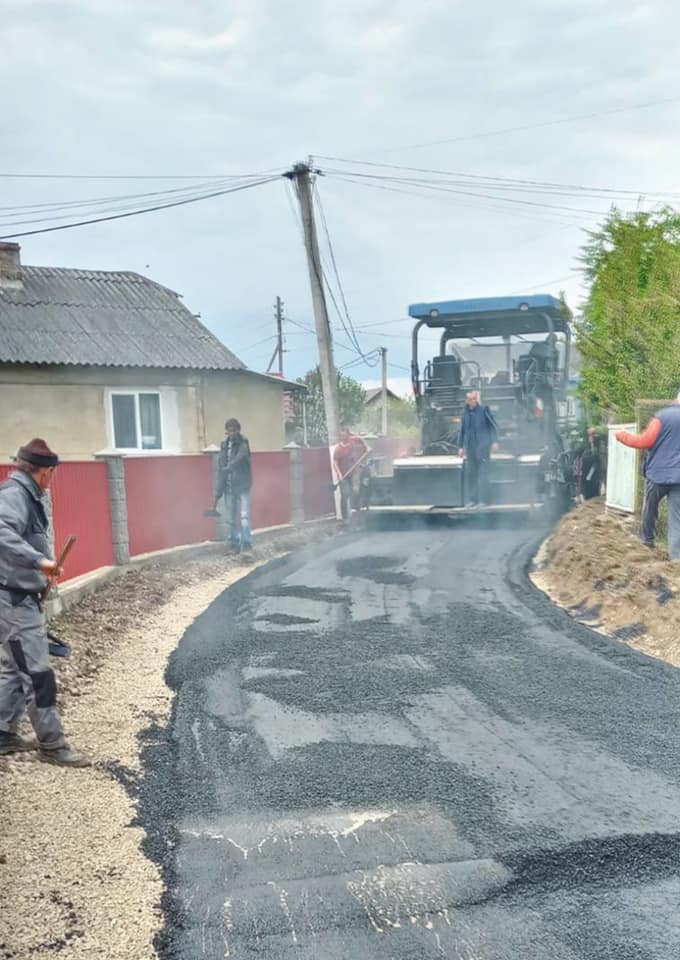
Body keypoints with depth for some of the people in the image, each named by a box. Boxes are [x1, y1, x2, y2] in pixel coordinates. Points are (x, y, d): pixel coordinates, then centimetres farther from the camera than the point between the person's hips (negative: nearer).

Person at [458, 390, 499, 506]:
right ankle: (471, 499, 13)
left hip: (483, 446, -5)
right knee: (469, 473, 5)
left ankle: (483, 500, -1)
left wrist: (494, 441, -8)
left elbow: (493, 425, -1)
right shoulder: (465, 412, 11)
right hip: (470, 447, 5)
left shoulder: (484, 409, -2)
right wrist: (461, 446, 15)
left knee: (483, 473, -5)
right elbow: (462, 430, 18)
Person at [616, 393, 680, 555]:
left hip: (658, 473, -3)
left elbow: (644, 442, -8)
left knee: (650, 507, 21)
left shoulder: (662, 416, -8)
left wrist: (622, 435, 3)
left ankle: (647, 538, 36)